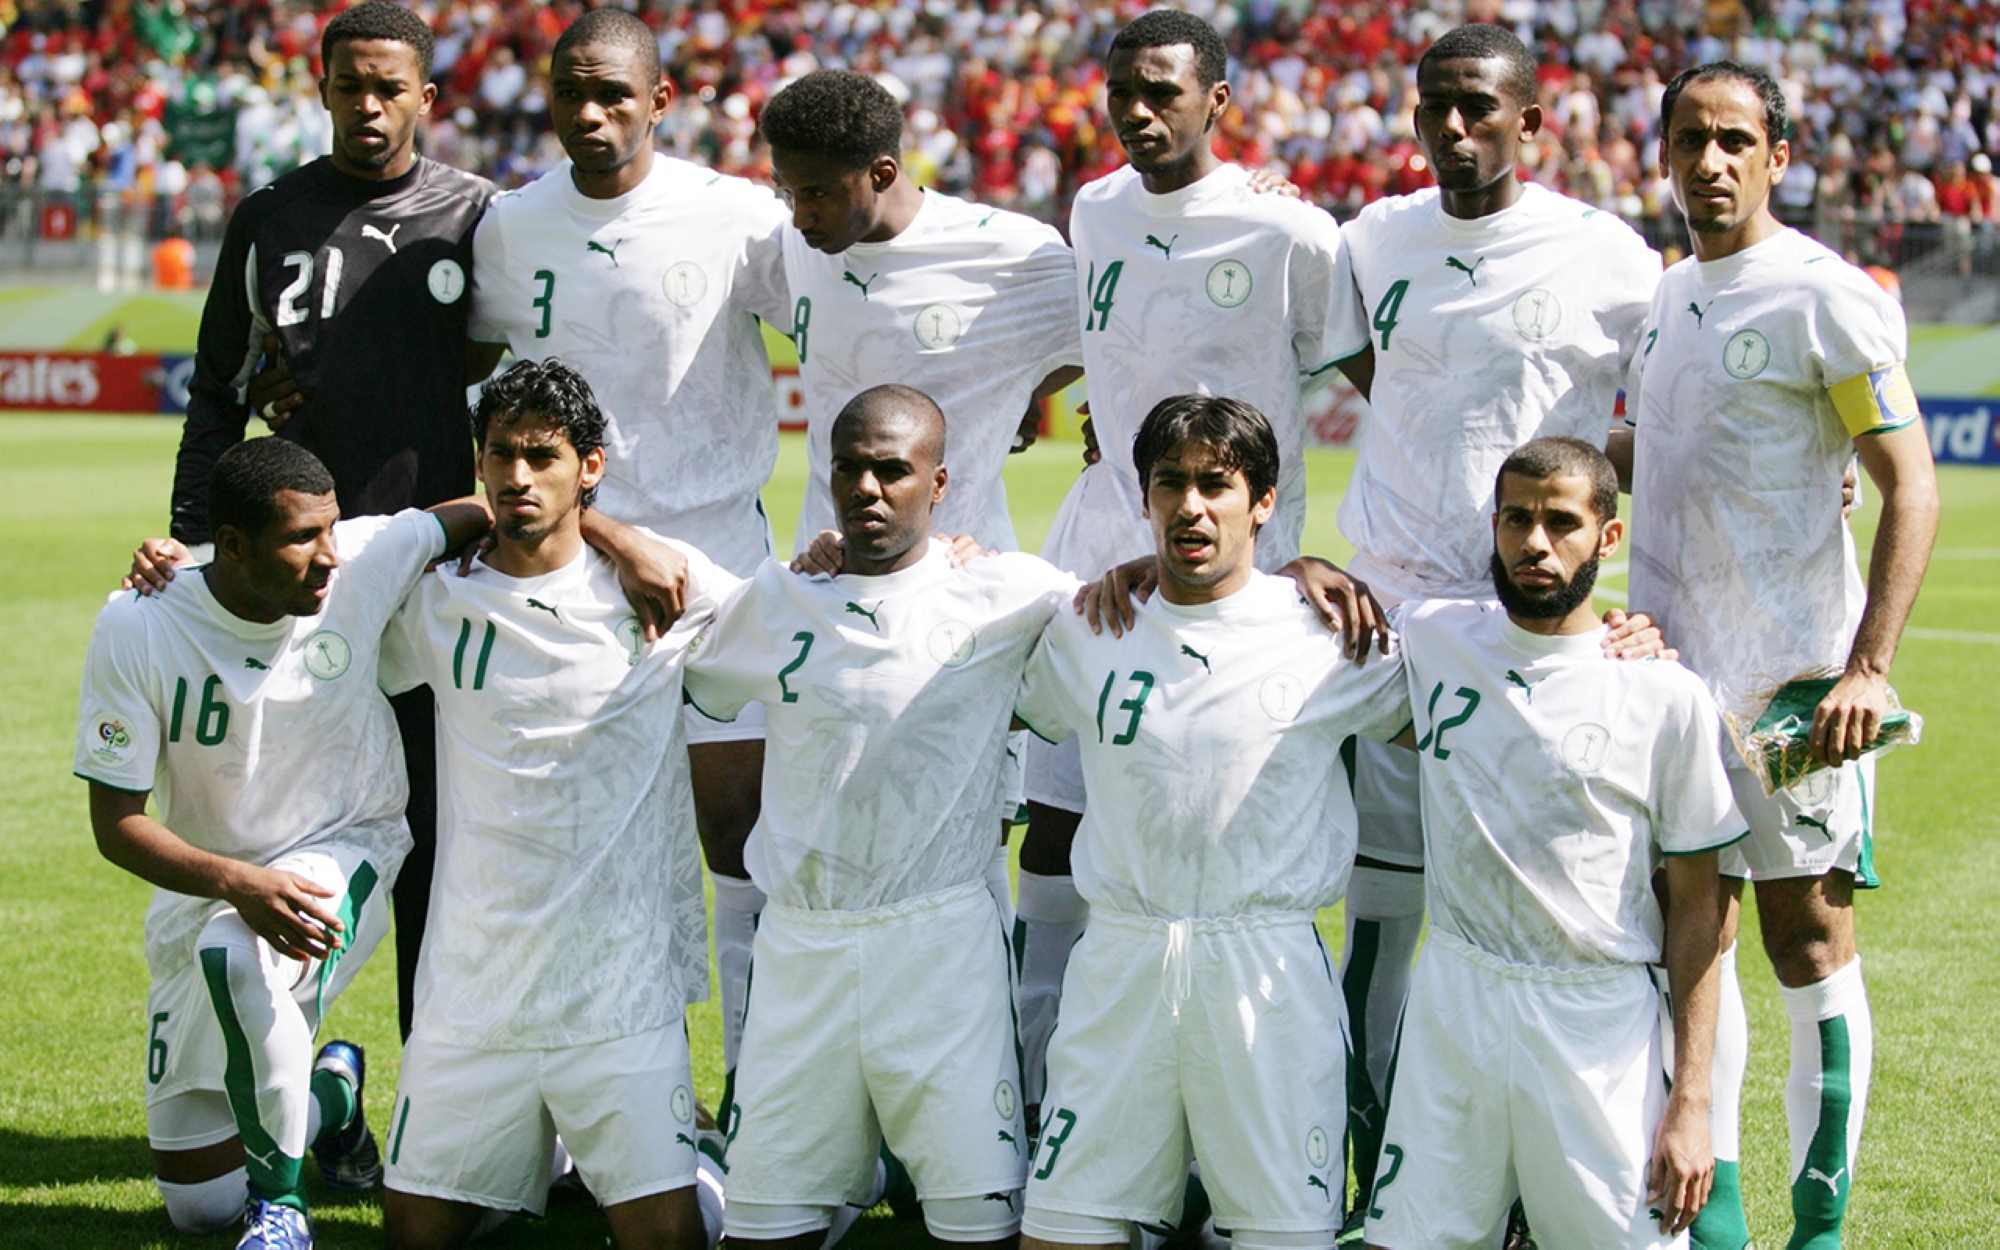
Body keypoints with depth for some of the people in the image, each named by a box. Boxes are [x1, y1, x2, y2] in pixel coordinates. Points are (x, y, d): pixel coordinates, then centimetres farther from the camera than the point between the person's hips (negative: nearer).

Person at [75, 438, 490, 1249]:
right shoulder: (137, 630, -20)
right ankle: (330, 1099, 37)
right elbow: (116, 824, -17)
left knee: (234, 953, -40)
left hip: (346, 854, -2)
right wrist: (239, 883, -34)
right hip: (204, 885, 2)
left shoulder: (366, 562, -17)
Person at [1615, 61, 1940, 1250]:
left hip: (1792, 678, -7)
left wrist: (1869, 666, -23)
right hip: (1674, 664, 7)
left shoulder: (1826, 296, -11)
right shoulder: (1669, 296, 12)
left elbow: (1910, 483, -15)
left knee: (1808, 940, -1)